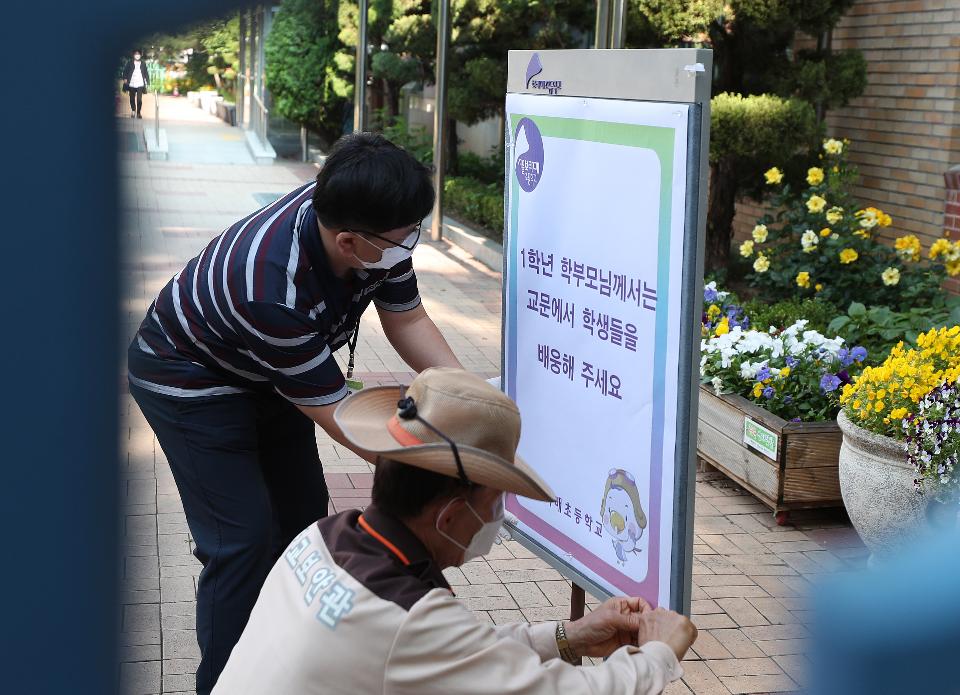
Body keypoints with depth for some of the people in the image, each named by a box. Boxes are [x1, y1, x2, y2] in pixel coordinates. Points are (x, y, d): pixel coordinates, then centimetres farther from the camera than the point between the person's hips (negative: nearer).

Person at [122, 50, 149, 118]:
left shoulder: (143, 64, 7)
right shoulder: (129, 63, 4)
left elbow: (146, 74, 9)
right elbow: (125, 71, 6)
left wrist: (147, 81, 2)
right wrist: (125, 79, -6)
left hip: (140, 84, -1)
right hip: (131, 84, 1)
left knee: (139, 99, -8)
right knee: (132, 99, 9)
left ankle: (138, 113, 3)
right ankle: (133, 110, 31)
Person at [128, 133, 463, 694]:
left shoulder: (370, 222, -24)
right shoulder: (274, 289, -43)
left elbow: (407, 319, -9)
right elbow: (337, 416, -34)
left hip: (269, 371, 8)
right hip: (191, 383, -8)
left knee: (304, 514, 12)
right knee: (244, 540, -13)